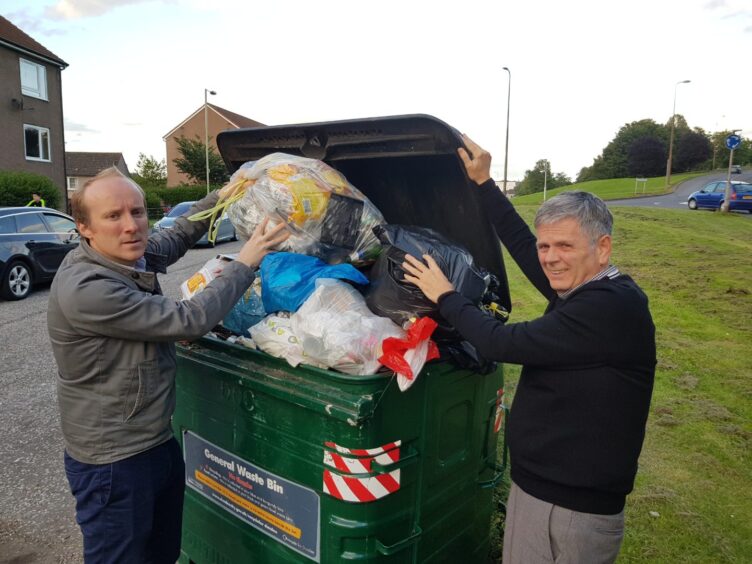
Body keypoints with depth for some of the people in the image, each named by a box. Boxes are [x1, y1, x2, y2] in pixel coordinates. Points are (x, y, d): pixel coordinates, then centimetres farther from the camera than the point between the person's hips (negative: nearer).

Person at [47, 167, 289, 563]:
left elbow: (180, 234, 17)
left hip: (159, 442, 8)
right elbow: (189, 321, -26)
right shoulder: (87, 289, -28)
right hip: (113, 462, -8)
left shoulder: (130, 256, -2)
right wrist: (245, 262, -17)